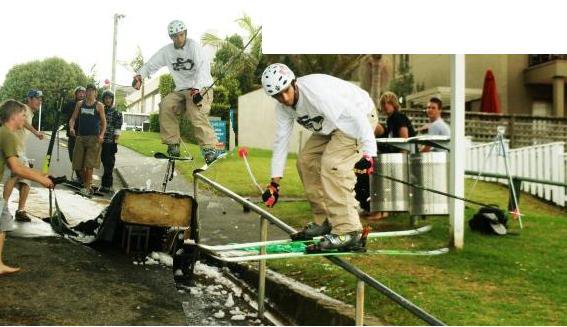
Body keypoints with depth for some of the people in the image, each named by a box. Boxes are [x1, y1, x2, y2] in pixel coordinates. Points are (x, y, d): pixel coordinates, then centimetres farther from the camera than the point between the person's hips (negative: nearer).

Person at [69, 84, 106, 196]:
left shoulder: (99, 106, 1)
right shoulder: (80, 104, 11)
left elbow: (103, 122, 0)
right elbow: (73, 118, 9)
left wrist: (102, 135, -15)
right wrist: (71, 127, -11)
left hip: (93, 137, -4)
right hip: (80, 136, 4)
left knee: (89, 165, -9)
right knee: (80, 164, 6)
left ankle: (87, 188, -4)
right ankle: (87, 185, 21)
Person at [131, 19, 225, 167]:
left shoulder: (193, 46, -9)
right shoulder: (167, 51, 8)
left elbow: (203, 67, -21)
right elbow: (151, 64, 12)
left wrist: (196, 89, -34)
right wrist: (140, 75, -9)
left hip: (200, 88, -5)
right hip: (181, 90, 5)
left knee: (197, 114, -31)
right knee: (166, 105, -20)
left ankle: (211, 149, -33)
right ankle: (173, 145, -14)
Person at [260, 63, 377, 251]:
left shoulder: (316, 90, -32)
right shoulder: (283, 108, -4)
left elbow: (354, 116, -32)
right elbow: (281, 140, 2)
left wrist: (368, 151, -35)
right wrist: (275, 183, 1)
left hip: (358, 115, -9)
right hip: (330, 125, 9)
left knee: (332, 163, -24)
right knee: (306, 160, 4)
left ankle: (348, 231, -21)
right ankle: (324, 221, 14)